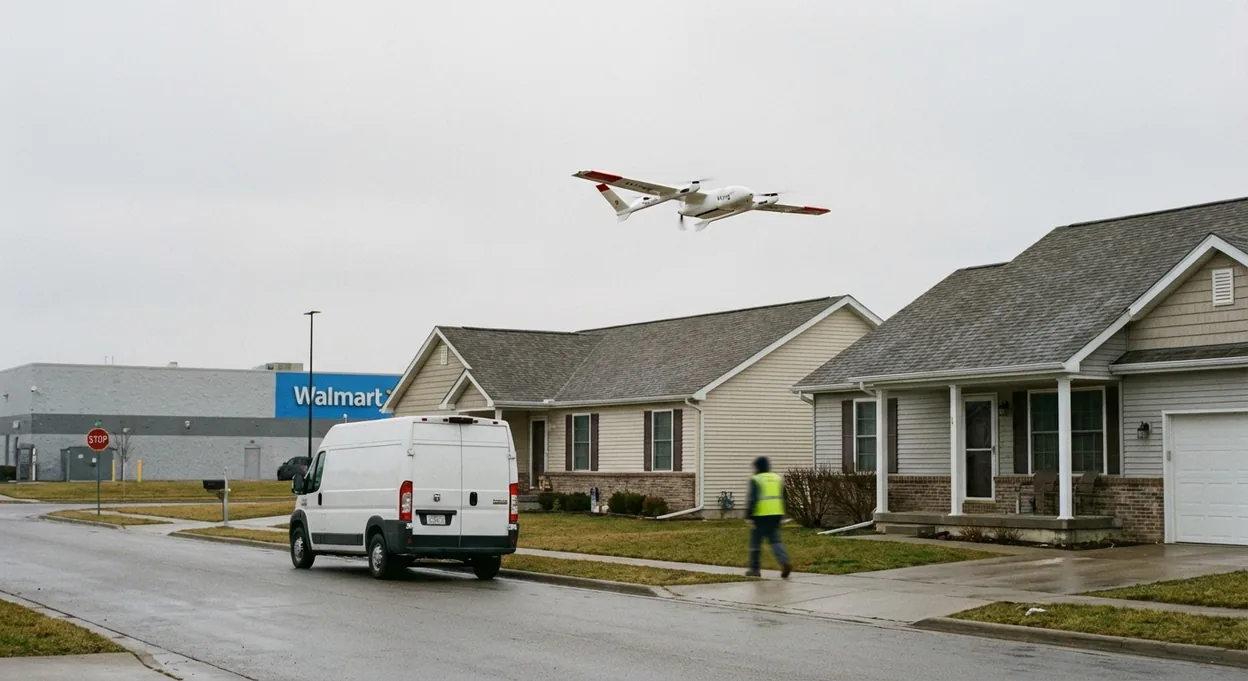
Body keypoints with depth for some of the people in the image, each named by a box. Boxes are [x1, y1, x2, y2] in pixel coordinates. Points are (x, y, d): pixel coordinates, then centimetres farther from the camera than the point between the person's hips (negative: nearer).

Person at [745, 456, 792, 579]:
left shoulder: (756, 480, -7)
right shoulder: (777, 478, 14)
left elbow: (753, 499, -15)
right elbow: (782, 498, 18)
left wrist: (749, 515, -12)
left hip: (761, 516, -6)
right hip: (776, 515, 6)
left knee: (756, 542, 6)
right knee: (775, 540, 8)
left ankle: (754, 569, 11)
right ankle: (784, 562, -14)